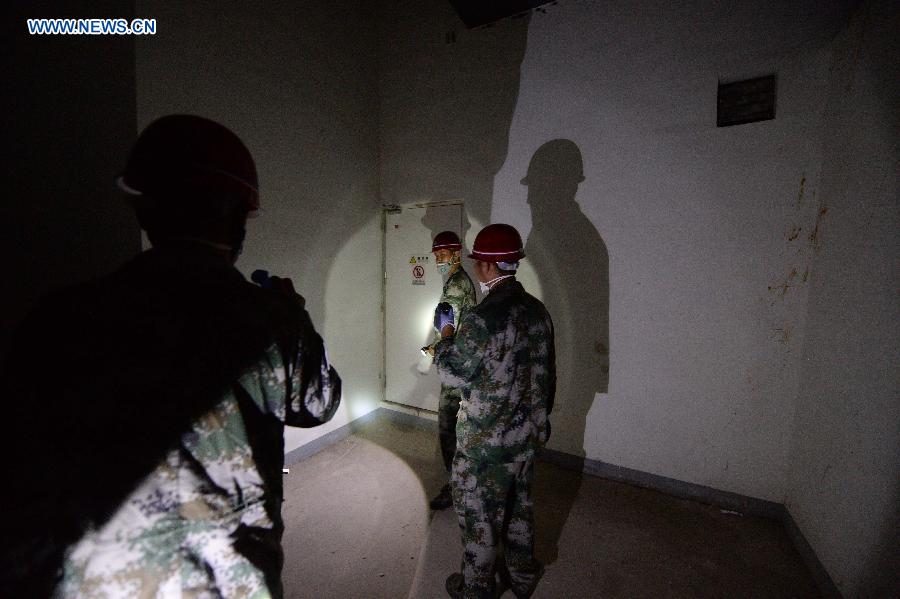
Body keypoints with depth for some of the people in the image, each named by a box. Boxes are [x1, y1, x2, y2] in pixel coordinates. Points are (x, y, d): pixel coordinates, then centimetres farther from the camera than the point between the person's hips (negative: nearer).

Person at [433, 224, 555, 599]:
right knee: (518, 505, 27)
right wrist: (538, 415, 20)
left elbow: (453, 373, -16)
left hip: (485, 442, -7)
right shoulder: (537, 310, -3)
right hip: (529, 435, 8)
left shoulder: (482, 319, -28)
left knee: (478, 516, 17)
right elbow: (548, 372, 7)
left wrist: (446, 333, -1)